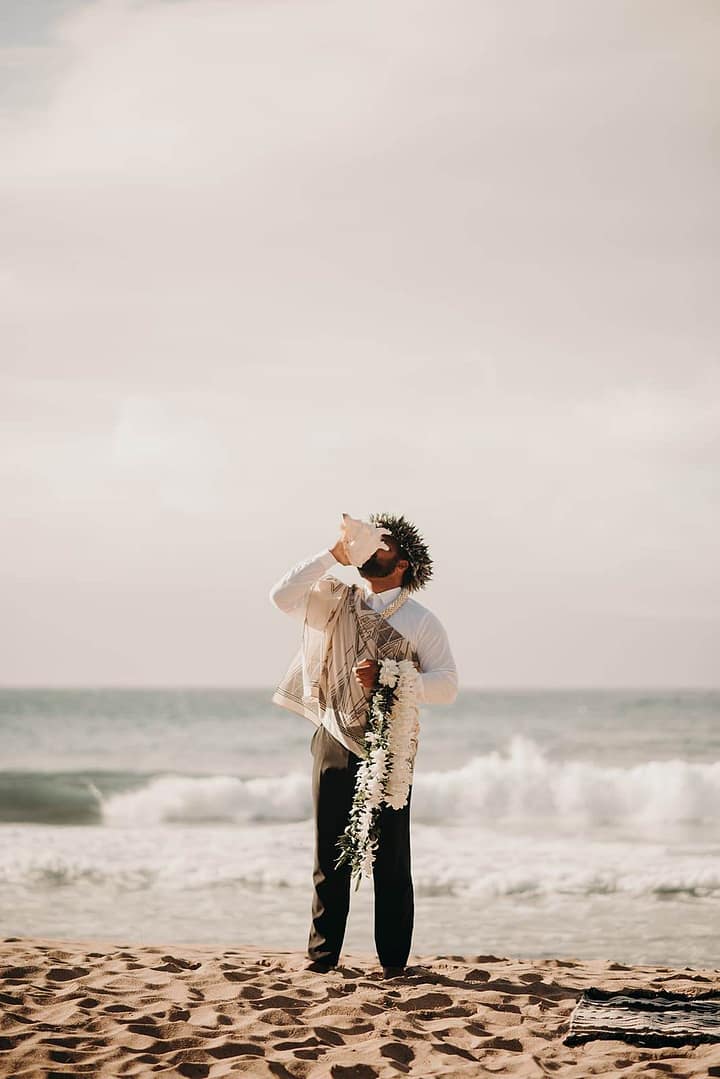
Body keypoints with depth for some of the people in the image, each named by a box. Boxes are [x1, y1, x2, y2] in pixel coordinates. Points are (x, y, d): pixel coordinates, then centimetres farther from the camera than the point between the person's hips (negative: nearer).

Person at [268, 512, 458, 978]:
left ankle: (394, 960, 7)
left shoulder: (422, 621, 1)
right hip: (335, 744, 2)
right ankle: (322, 954, 13)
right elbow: (283, 595, -5)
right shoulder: (336, 601, 9)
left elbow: (447, 686, -6)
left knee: (391, 859, 1)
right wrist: (333, 554, -6)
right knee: (330, 856, 6)